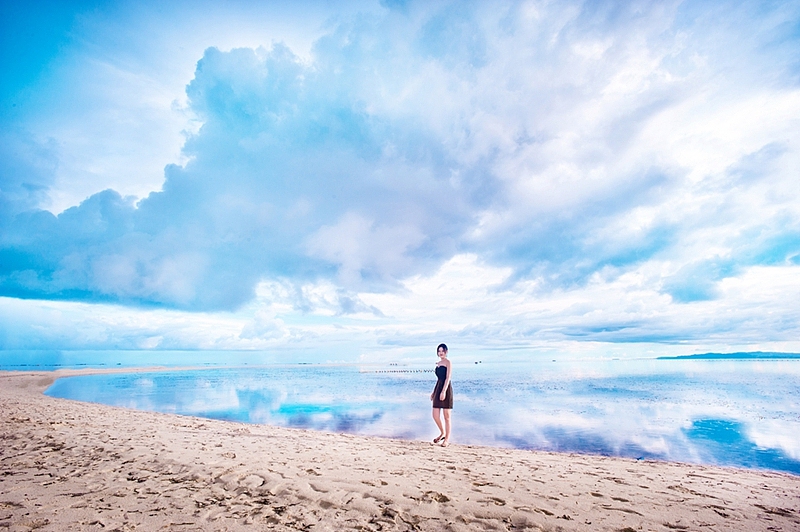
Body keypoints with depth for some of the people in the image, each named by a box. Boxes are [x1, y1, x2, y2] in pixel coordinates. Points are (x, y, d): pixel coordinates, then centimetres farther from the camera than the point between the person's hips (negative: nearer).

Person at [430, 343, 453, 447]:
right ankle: (442, 433, 29)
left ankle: (447, 439, 15)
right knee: (435, 415, 6)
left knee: (446, 416, 3)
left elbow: (448, 378, -13)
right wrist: (433, 392, 20)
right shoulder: (438, 363, 16)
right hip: (438, 389, 7)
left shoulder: (448, 362, -5)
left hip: (446, 389, -7)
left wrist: (443, 391, -21)